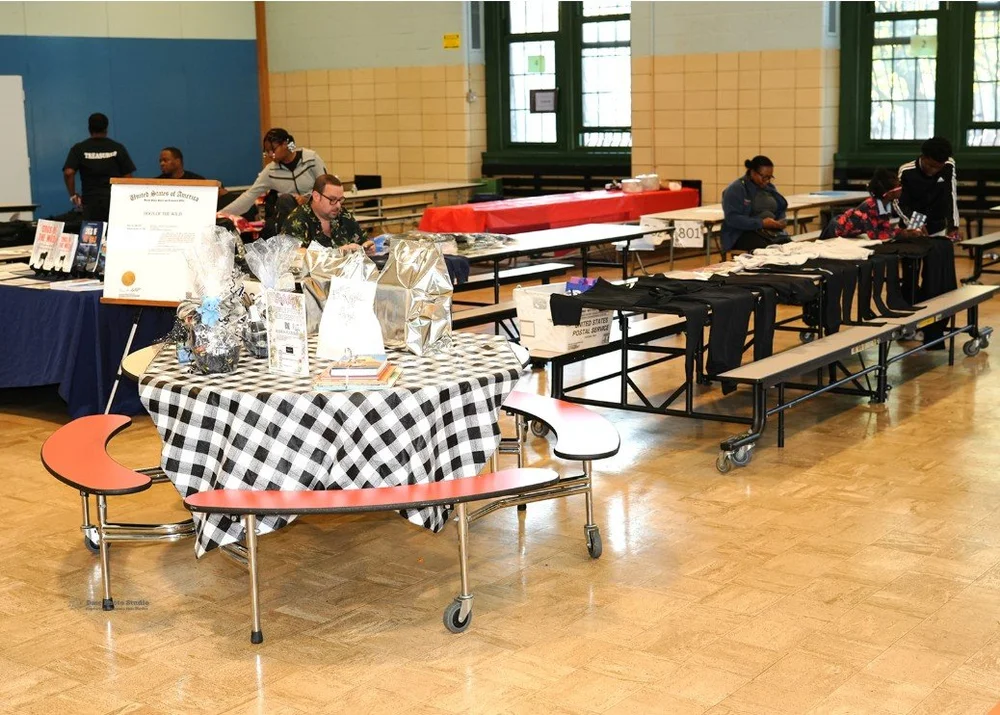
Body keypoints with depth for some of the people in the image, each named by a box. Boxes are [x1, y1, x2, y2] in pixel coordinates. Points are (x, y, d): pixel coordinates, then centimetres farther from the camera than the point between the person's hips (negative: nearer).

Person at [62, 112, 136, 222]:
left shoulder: (79, 149, 2)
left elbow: (68, 173, -10)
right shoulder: (118, 148, 2)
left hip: (91, 201, 0)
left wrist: (73, 195, 1)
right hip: (115, 200, 0)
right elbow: (127, 176, 0)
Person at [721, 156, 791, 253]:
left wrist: (782, 221, -2)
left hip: (770, 232, 7)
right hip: (742, 234, -7)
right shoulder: (735, 189, -6)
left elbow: (781, 209, 23)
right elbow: (732, 218, -17)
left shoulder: (769, 188, 15)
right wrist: (761, 223, -23)